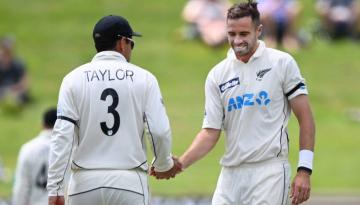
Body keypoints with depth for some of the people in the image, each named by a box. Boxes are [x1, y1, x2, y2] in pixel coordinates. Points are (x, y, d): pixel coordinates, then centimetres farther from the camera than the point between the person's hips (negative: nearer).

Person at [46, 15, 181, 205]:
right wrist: (163, 165, 17)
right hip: (130, 182, -1)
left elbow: (62, 136, -5)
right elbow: (160, 131, -3)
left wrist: (54, 189, -5)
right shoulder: (143, 78, 2)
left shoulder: (74, 79, 3)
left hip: (85, 182, 1)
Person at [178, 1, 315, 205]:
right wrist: (180, 163, -11)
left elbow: (305, 118, 1)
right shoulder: (217, 75, 8)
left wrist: (304, 170, -7)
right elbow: (210, 132, 6)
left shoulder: (282, 63, 0)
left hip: (269, 172, -4)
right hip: (231, 173, 4)